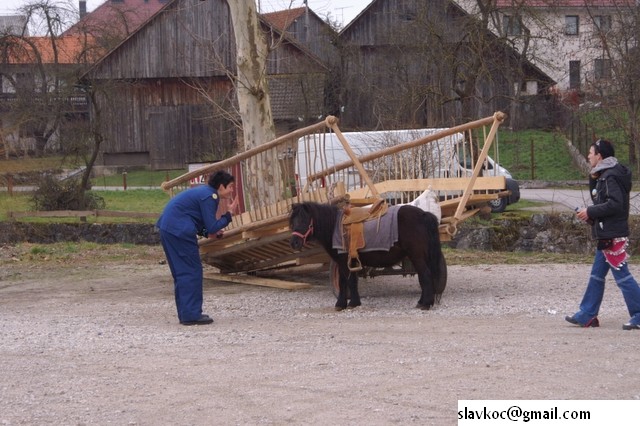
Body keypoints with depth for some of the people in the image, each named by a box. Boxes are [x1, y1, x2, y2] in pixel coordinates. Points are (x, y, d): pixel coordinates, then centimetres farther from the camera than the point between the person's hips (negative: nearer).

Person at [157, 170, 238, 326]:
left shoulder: (203, 191, 18)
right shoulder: (209, 196, -12)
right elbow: (212, 227, -13)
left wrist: (208, 233, 11)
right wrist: (229, 214, -4)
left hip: (167, 228, 10)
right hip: (179, 231, -10)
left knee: (181, 272, 14)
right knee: (192, 272, -4)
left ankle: (185, 314, 19)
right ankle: (191, 315, -3)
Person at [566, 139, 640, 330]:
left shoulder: (611, 176, -15)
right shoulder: (604, 175, 16)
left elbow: (615, 204, -24)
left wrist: (590, 212, -17)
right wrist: (593, 179, 7)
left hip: (613, 236, -11)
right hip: (606, 235, 11)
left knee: (622, 276, -8)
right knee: (596, 275, 14)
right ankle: (587, 315, 20)